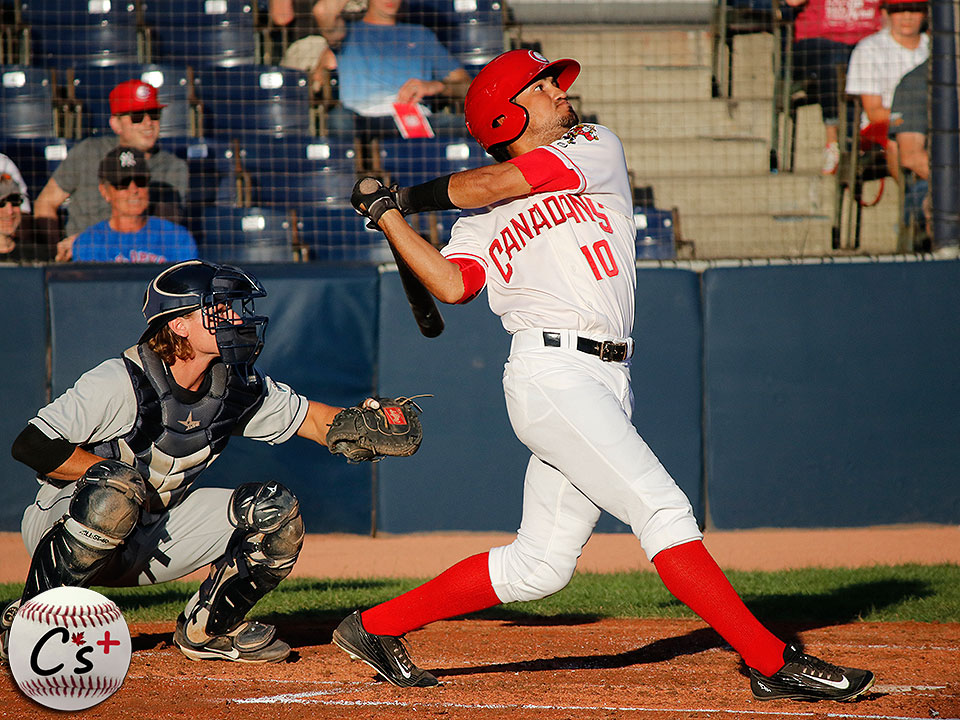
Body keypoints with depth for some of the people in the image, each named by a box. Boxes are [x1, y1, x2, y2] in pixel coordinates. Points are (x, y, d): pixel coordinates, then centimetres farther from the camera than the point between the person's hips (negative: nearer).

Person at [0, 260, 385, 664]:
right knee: (118, 486, -40)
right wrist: (121, 475, -25)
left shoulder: (239, 385, -4)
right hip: (64, 521, -6)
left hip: (153, 535, 6)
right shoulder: (120, 383, -23)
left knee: (274, 510, -8)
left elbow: (313, 419, 2)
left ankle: (208, 629, 9)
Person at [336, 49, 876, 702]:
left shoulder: (597, 148, 15)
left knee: (540, 564, 9)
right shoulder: (482, 221, 10)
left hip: (605, 382, 5)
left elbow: (499, 182, 1)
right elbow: (452, 283, -5)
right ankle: (773, 663, -18)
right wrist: (388, 216, -1)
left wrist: (414, 196, 12)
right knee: (664, 511, -15)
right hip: (551, 373, -5)